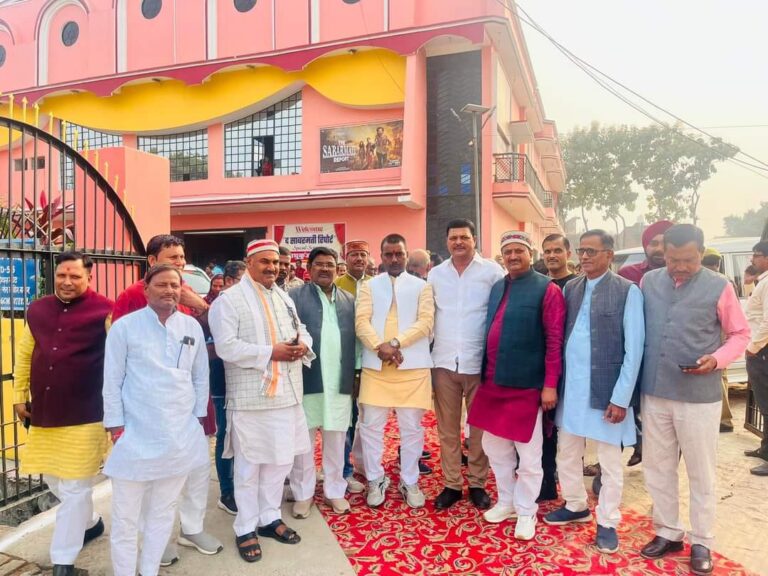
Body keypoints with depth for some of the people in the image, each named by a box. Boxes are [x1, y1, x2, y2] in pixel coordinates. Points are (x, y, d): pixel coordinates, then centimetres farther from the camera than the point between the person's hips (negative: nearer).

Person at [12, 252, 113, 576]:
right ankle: (90, 522, 46)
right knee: (53, 479, 21)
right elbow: (24, 354, 17)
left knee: (75, 488, 3)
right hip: (43, 414, 7)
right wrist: (20, 396, 17)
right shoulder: (37, 310, 6)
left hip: (84, 416, -6)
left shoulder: (105, 311, -12)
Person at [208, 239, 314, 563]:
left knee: (281, 460, 15)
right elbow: (226, 346, -18)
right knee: (249, 465, 6)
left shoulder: (285, 299, 15)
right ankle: (246, 528, 22)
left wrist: (302, 345, -6)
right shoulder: (229, 300, -8)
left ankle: (270, 517, 33)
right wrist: (270, 352, -21)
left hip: (286, 393, 7)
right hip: (251, 397, -6)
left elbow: (301, 331, 18)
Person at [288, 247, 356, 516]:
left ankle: (334, 490, 29)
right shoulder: (295, 296, 0)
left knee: (336, 441, 13)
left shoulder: (349, 300, 12)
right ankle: (303, 493, 24)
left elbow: (356, 338, 11)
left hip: (340, 382, 3)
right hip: (306, 380, -3)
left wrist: (357, 374, 7)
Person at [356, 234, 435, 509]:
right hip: (375, 365, 1)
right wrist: (380, 347, -18)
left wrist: (396, 343, -17)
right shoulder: (369, 286, 10)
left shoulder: (422, 286, 6)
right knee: (371, 425, 5)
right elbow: (361, 321, -2)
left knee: (411, 427, 7)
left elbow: (425, 321, -6)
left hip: (413, 365, -1)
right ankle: (375, 480, 23)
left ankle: (409, 482, 23)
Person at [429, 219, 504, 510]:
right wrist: (427, 349, 6)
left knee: (480, 427, 9)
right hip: (444, 361, 3)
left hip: (480, 361, -2)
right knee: (447, 427, 10)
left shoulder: (492, 271, -3)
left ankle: (477, 483, 25)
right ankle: (451, 484, 23)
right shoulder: (435, 274, 8)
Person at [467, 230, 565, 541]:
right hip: (493, 382, 6)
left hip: (526, 385, -6)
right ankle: (506, 501, 35)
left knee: (528, 454, 7)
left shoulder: (547, 289, -8)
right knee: (494, 446, 16)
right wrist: (485, 374, 12)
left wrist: (550, 384, -14)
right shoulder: (497, 287, 11)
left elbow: (555, 340, -11)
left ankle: (526, 512, 26)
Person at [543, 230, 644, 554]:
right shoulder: (570, 288, 7)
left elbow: (634, 349, -9)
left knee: (609, 461, 10)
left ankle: (607, 523, 28)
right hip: (571, 387, 5)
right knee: (567, 453, 17)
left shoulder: (628, 291, -8)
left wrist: (620, 398, -13)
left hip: (606, 390, -5)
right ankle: (576, 506, 39)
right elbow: (560, 336, 8)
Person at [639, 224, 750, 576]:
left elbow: (740, 334, 2)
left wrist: (716, 359, -16)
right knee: (657, 468, 13)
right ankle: (668, 532, 31)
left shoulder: (719, 287, -5)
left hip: (699, 396, -3)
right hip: (654, 393, 3)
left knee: (701, 473, 10)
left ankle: (701, 543, 28)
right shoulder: (648, 282, 3)